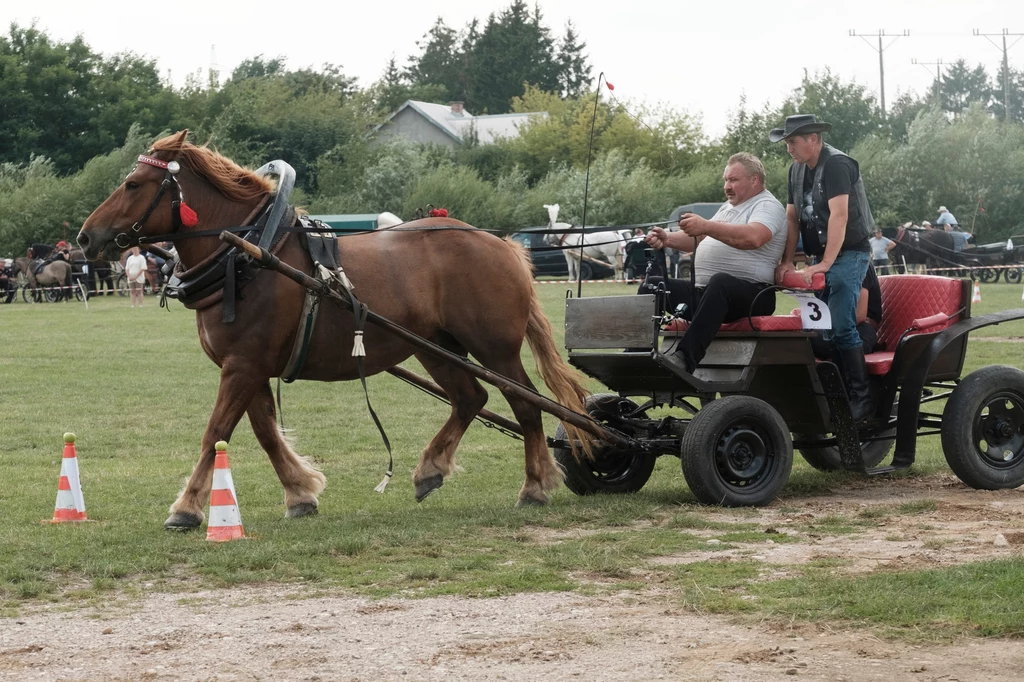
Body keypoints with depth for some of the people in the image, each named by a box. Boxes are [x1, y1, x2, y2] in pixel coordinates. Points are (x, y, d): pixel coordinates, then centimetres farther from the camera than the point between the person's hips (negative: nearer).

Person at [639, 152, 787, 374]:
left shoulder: (768, 206, -3)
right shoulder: (728, 207, 27)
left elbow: (753, 237, -25)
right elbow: (700, 239, 24)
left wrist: (706, 226, -32)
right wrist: (668, 239, 3)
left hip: (750, 295, -10)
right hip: (703, 291, 10)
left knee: (720, 282, -41)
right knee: (652, 286, 1)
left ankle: (685, 359, -55)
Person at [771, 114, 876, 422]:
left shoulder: (836, 165, -16)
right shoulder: (797, 170, 12)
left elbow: (839, 215, -24)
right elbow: (792, 218, 13)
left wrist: (825, 264, -28)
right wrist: (787, 261, 1)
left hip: (849, 254, -9)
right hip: (822, 257, 9)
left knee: (841, 327, -17)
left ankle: (861, 397, -15)